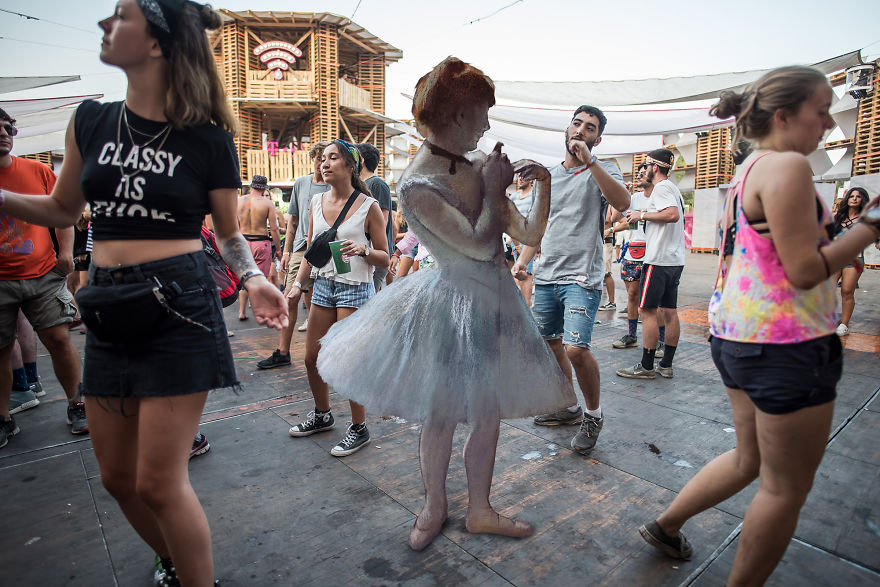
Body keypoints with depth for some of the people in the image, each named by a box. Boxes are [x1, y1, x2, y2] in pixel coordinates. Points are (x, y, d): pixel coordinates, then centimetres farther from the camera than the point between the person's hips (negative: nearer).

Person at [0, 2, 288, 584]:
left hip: (179, 306, -5)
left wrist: (254, 279, -14)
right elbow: (64, 209, 19)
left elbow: (230, 231, 3)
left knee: (159, 483, 0)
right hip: (110, 309, 6)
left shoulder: (207, 139, -5)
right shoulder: (91, 120, 8)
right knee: (118, 476, 17)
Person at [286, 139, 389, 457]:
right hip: (323, 285, 6)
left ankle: (359, 428, 17)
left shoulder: (368, 206, -8)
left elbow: (384, 258, -5)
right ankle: (322, 415, 36)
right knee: (312, 358, 13)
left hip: (355, 288, -6)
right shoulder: (317, 202, 8)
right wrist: (298, 282, 8)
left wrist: (363, 250, -24)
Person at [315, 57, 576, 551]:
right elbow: (480, 245, -23)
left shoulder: (477, 166, 3)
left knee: (488, 415, 15)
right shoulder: (417, 184, -18)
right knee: (441, 417, 10)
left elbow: (529, 234, 8)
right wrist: (493, 187, -12)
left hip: (495, 304, 7)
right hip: (452, 307, -6)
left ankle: (480, 511, 37)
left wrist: (542, 183, -3)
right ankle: (434, 507, 39)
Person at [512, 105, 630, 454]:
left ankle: (594, 415, 8)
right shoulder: (549, 176, 16)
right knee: (550, 344, 14)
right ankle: (568, 408, 34)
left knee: (576, 349, -18)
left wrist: (589, 162, -24)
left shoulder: (603, 170, 1)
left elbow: (623, 202, -22)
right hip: (546, 276, 6)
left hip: (581, 278, -6)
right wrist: (522, 261, 9)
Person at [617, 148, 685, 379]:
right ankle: (666, 365, 15)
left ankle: (646, 367, 0)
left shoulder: (661, 187, -9)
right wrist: (642, 216, 19)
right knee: (669, 311, 9)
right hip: (675, 259, 10)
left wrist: (643, 214, -13)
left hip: (658, 259, -10)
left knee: (648, 310, -5)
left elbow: (673, 214, -24)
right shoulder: (673, 188, 22)